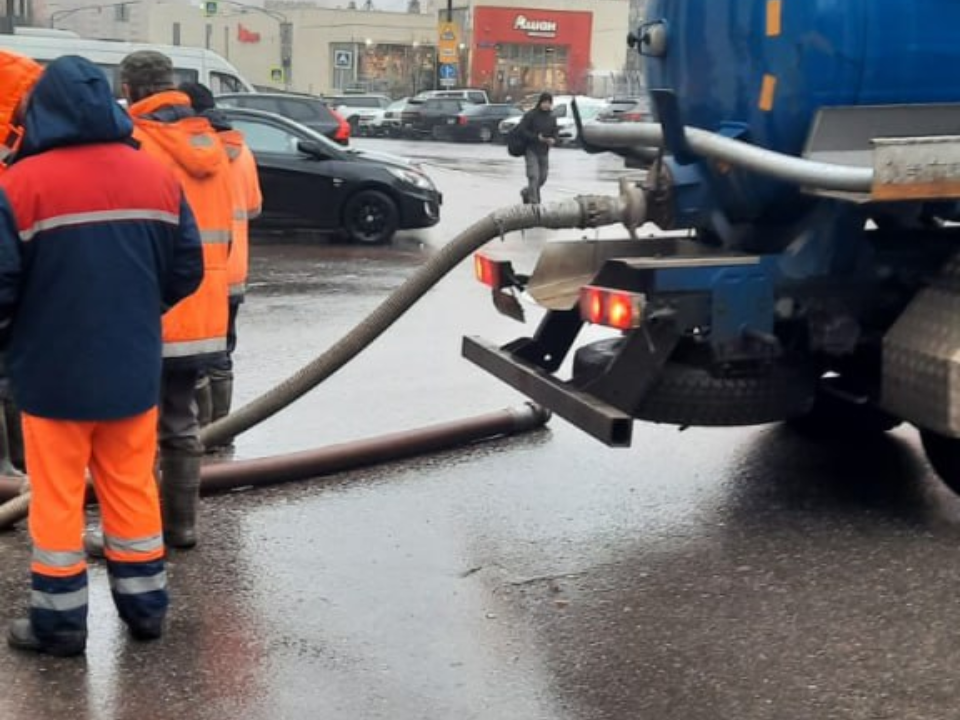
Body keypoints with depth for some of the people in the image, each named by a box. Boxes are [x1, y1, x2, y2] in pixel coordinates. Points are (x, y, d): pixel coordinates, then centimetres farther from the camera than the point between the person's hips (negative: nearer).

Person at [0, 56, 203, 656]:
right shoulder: (157, 175, 1)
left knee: (57, 496, 7)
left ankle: (60, 621, 15)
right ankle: (145, 604, 23)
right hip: (133, 367, 4)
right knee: (132, 486, 15)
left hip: (54, 371, -4)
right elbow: (187, 269, 4)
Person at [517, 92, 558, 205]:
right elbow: (522, 130, -12)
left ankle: (526, 192, 37)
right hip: (531, 150, -6)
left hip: (544, 152, 6)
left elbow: (555, 132, 12)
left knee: (542, 178, 11)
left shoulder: (551, 117, 8)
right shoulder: (531, 114, -9)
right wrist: (536, 137, -20)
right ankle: (534, 202, -11)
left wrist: (553, 140, -11)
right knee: (534, 177, -14)